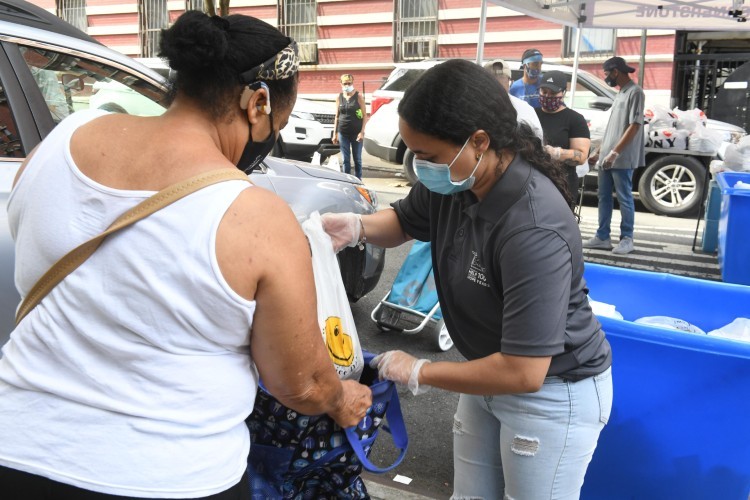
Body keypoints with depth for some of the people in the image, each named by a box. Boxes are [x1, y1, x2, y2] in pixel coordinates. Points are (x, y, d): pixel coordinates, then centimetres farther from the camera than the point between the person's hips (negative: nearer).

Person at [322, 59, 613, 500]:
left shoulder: (533, 230, -36)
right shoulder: (453, 180, -13)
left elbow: (523, 373, -34)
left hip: (554, 392, -7)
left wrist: (419, 373, -21)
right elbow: (404, 222, 10)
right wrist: (357, 227, -14)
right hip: (493, 370, 8)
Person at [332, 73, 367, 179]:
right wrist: (335, 133, 6)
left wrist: (362, 132, -11)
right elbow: (337, 116, 11)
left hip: (356, 132, -2)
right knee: (345, 159, 4)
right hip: (343, 133, 2)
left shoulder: (358, 96, -1)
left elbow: (365, 115, -3)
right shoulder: (339, 97, 8)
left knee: (357, 159, 4)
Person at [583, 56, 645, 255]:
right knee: (604, 197, 9)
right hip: (607, 157, 9)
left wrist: (615, 152, -20)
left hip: (622, 159, -9)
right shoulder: (620, 93, 18)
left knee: (624, 198, -2)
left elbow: (634, 126, -17)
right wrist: (600, 151, 19)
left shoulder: (635, 92, -10)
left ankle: (627, 239, 6)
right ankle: (602, 237, 15)